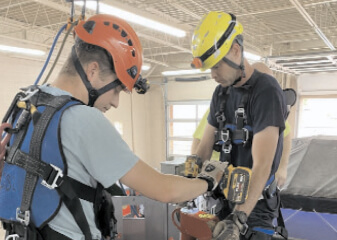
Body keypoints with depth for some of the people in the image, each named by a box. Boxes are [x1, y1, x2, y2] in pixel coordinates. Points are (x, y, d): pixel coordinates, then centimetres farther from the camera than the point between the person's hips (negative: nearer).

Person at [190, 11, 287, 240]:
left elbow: (262, 165, -26)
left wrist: (239, 219, -31)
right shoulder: (221, 93, 4)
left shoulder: (266, 91, -19)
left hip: (254, 203, -7)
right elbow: (205, 147, 5)